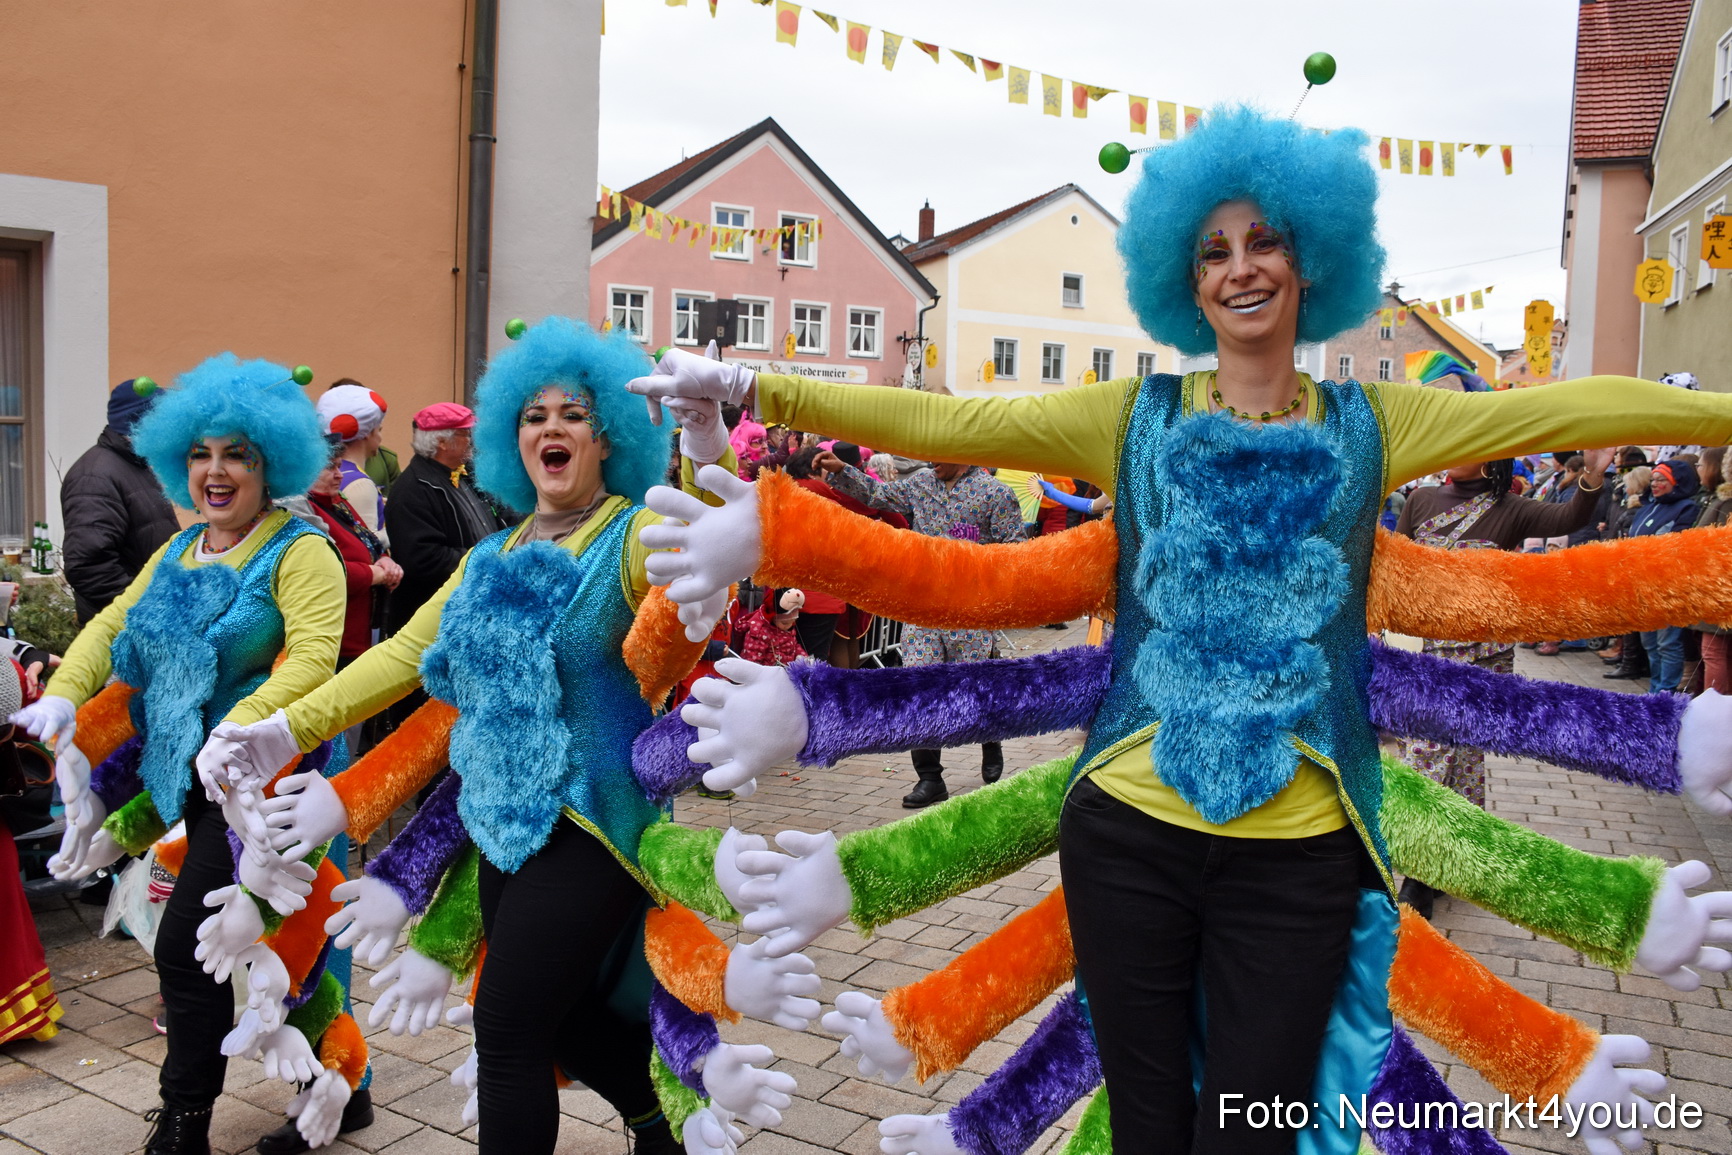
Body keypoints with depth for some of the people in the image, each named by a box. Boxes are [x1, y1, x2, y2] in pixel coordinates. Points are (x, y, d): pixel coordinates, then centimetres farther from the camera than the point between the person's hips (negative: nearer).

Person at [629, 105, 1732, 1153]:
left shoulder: (1370, 423, 8)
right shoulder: (1135, 418, 4)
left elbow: (1572, 409, 5)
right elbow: (942, 421, -4)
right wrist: (753, 386, -11)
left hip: (1299, 849, 0)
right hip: (1132, 830, 0)